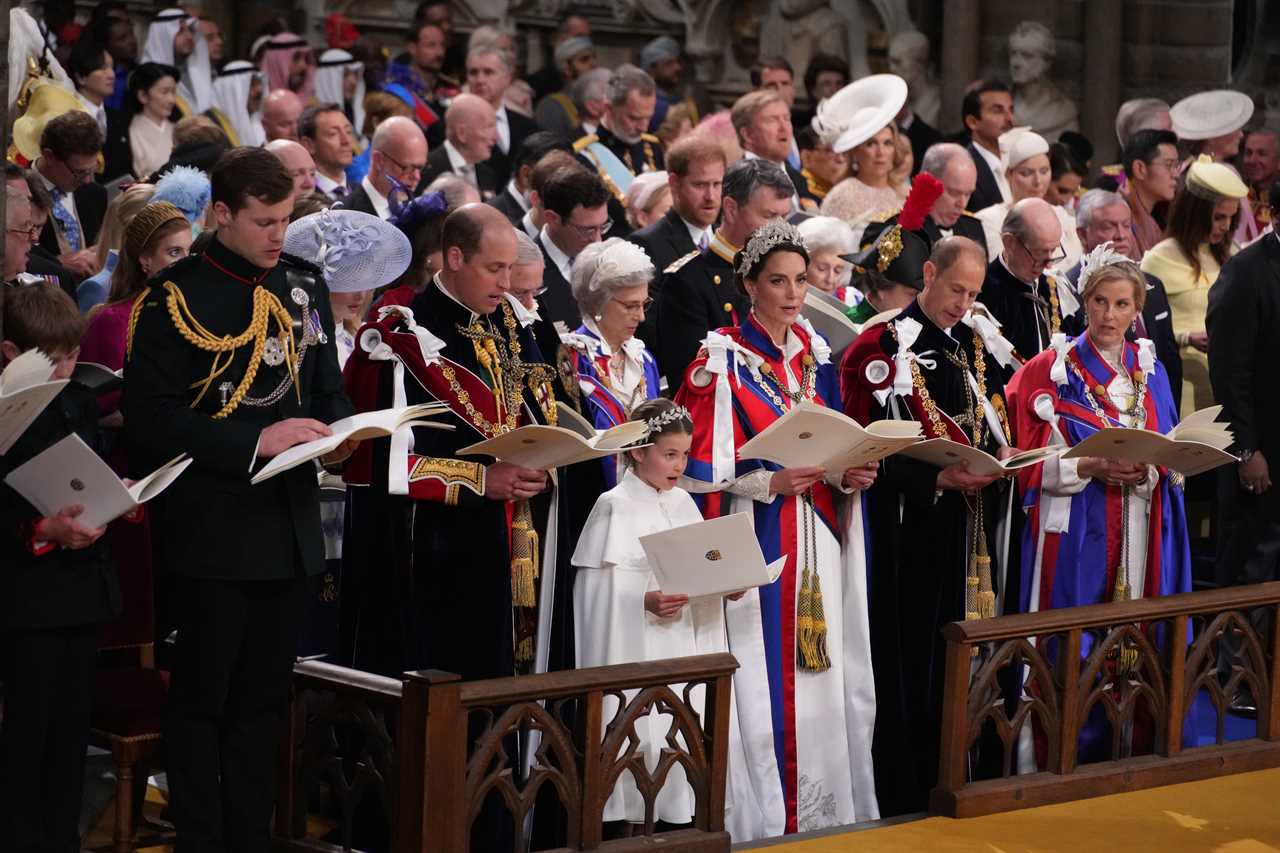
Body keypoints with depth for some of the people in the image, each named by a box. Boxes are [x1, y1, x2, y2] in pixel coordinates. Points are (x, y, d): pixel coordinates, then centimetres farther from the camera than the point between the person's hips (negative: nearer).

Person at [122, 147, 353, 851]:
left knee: (263, 699, 12)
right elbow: (151, 418, -14)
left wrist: (336, 434, -3)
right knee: (203, 698, 2)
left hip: (289, 523, 6)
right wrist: (256, 441, -20)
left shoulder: (305, 285, 10)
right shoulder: (175, 300, -8)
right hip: (214, 526, -6)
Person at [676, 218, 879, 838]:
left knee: (821, 675, 4)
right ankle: (761, 820, -2)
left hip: (817, 543, 6)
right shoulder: (721, 361, -5)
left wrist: (847, 475, -2)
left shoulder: (816, 357, 13)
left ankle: (823, 811, 12)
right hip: (755, 542, -6)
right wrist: (768, 483, -21)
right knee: (763, 680, -8)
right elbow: (701, 466, -9)